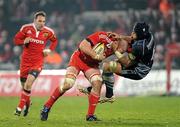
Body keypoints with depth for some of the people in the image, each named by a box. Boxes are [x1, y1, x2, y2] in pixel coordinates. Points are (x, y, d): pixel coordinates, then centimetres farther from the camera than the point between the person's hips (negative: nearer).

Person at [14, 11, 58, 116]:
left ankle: (20, 107, -11)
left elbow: (55, 40, 18)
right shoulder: (26, 28, -4)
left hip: (38, 62, -1)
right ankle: (27, 103, 36)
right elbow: (16, 39, 5)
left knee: (28, 84, -19)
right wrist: (24, 41, -16)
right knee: (24, 85, 7)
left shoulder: (48, 32, -2)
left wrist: (50, 50, 1)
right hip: (25, 60, 1)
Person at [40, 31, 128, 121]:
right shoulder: (102, 36, -30)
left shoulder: (114, 49, -14)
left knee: (97, 83, -19)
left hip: (92, 64, 4)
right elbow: (82, 45, -31)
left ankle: (90, 115, -7)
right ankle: (47, 106, 3)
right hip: (79, 58, -4)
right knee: (67, 84, -17)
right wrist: (96, 55, -34)